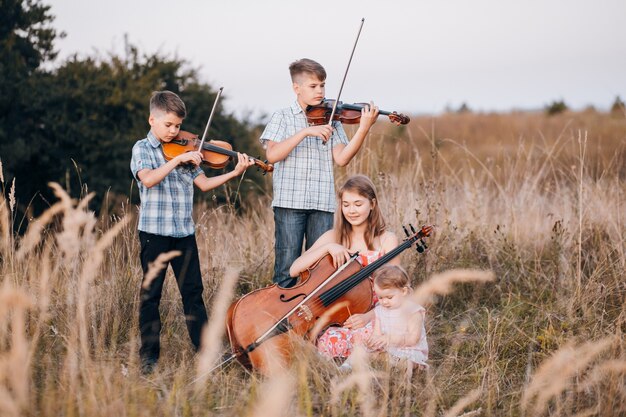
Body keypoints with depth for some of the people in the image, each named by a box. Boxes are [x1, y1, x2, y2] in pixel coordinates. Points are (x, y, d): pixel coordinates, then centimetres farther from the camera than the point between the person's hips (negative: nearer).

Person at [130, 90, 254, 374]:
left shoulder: (186, 151, 12)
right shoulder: (142, 149, -2)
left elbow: (203, 184, 7)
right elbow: (148, 179, -21)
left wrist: (234, 173, -4)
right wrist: (178, 159, -26)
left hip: (184, 231, 4)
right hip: (154, 231, -4)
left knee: (193, 291, 8)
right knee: (151, 293, 2)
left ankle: (205, 348, 14)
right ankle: (149, 355, 8)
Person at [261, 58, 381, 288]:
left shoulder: (330, 119, 11)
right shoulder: (283, 117, 5)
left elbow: (341, 158, -2)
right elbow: (272, 155, -11)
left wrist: (363, 129, -13)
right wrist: (305, 132, -18)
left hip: (322, 203, 3)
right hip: (289, 201, -3)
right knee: (287, 267, -2)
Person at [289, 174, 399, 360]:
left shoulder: (386, 240, 2)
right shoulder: (333, 237, 6)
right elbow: (294, 270, -4)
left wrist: (369, 316, -21)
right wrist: (328, 247, -17)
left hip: (372, 316, -1)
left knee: (364, 336, -37)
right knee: (329, 342, -33)